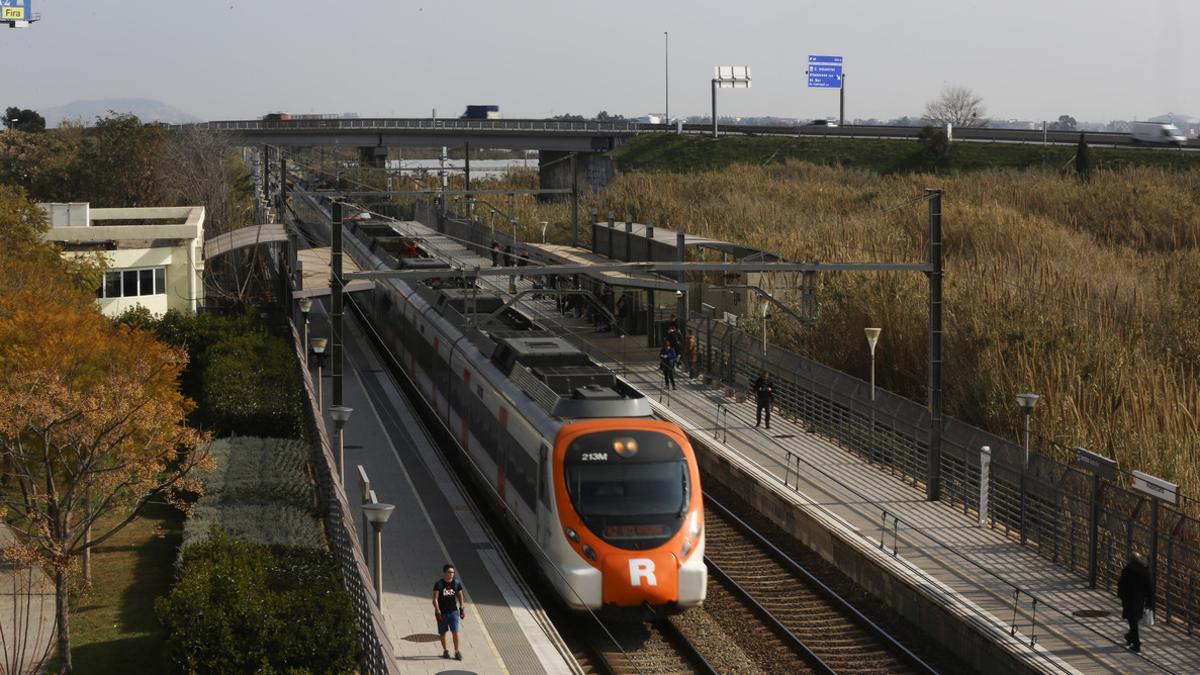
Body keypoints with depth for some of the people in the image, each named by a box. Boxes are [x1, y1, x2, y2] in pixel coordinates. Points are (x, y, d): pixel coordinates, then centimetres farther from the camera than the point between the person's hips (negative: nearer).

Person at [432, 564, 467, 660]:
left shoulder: (457, 583, 0)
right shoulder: (439, 584, -10)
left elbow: (460, 596, 11)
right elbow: (435, 599, -11)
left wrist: (462, 609, 5)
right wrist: (438, 611, -19)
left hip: (453, 611, 1)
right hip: (442, 612, -1)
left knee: (455, 632, -6)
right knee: (442, 632, 10)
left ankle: (457, 652, 4)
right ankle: (445, 651, 27)